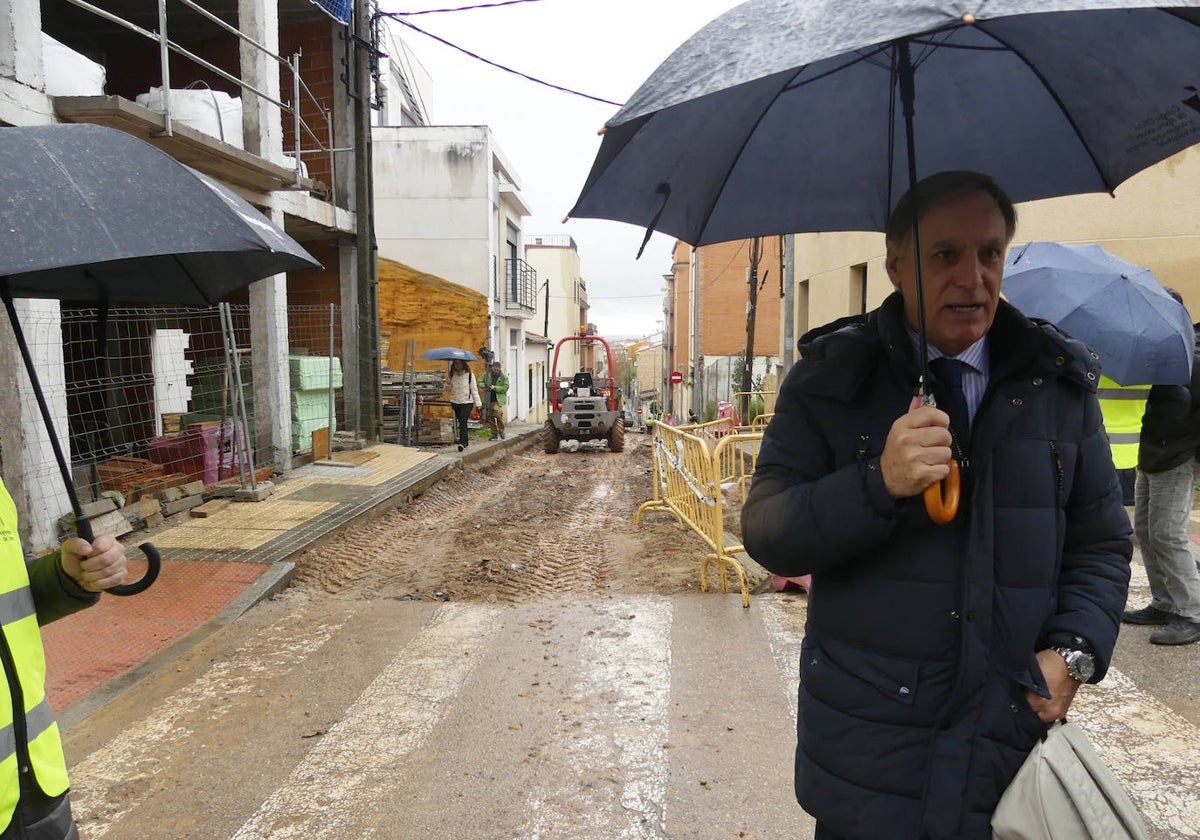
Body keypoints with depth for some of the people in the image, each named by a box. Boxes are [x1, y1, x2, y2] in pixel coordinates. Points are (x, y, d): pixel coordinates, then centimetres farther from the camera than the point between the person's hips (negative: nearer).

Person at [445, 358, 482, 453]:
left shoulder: (469, 375, -6)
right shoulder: (452, 375, 7)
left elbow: (474, 389, -4)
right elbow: (451, 388, 15)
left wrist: (478, 402, -6)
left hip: (467, 402, -5)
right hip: (455, 402, 5)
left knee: (463, 421, -15)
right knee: (461, 422, 11)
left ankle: (462, 442, -17)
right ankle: (465, 441, 22)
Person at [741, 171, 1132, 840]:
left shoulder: (1060, 381, 4)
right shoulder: (831, 378, -5)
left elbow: (1103, 542, 11)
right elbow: (766, 534, -10)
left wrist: (1076, 650, -6)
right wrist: (877, 483, -26)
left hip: (1017, 730, 3)